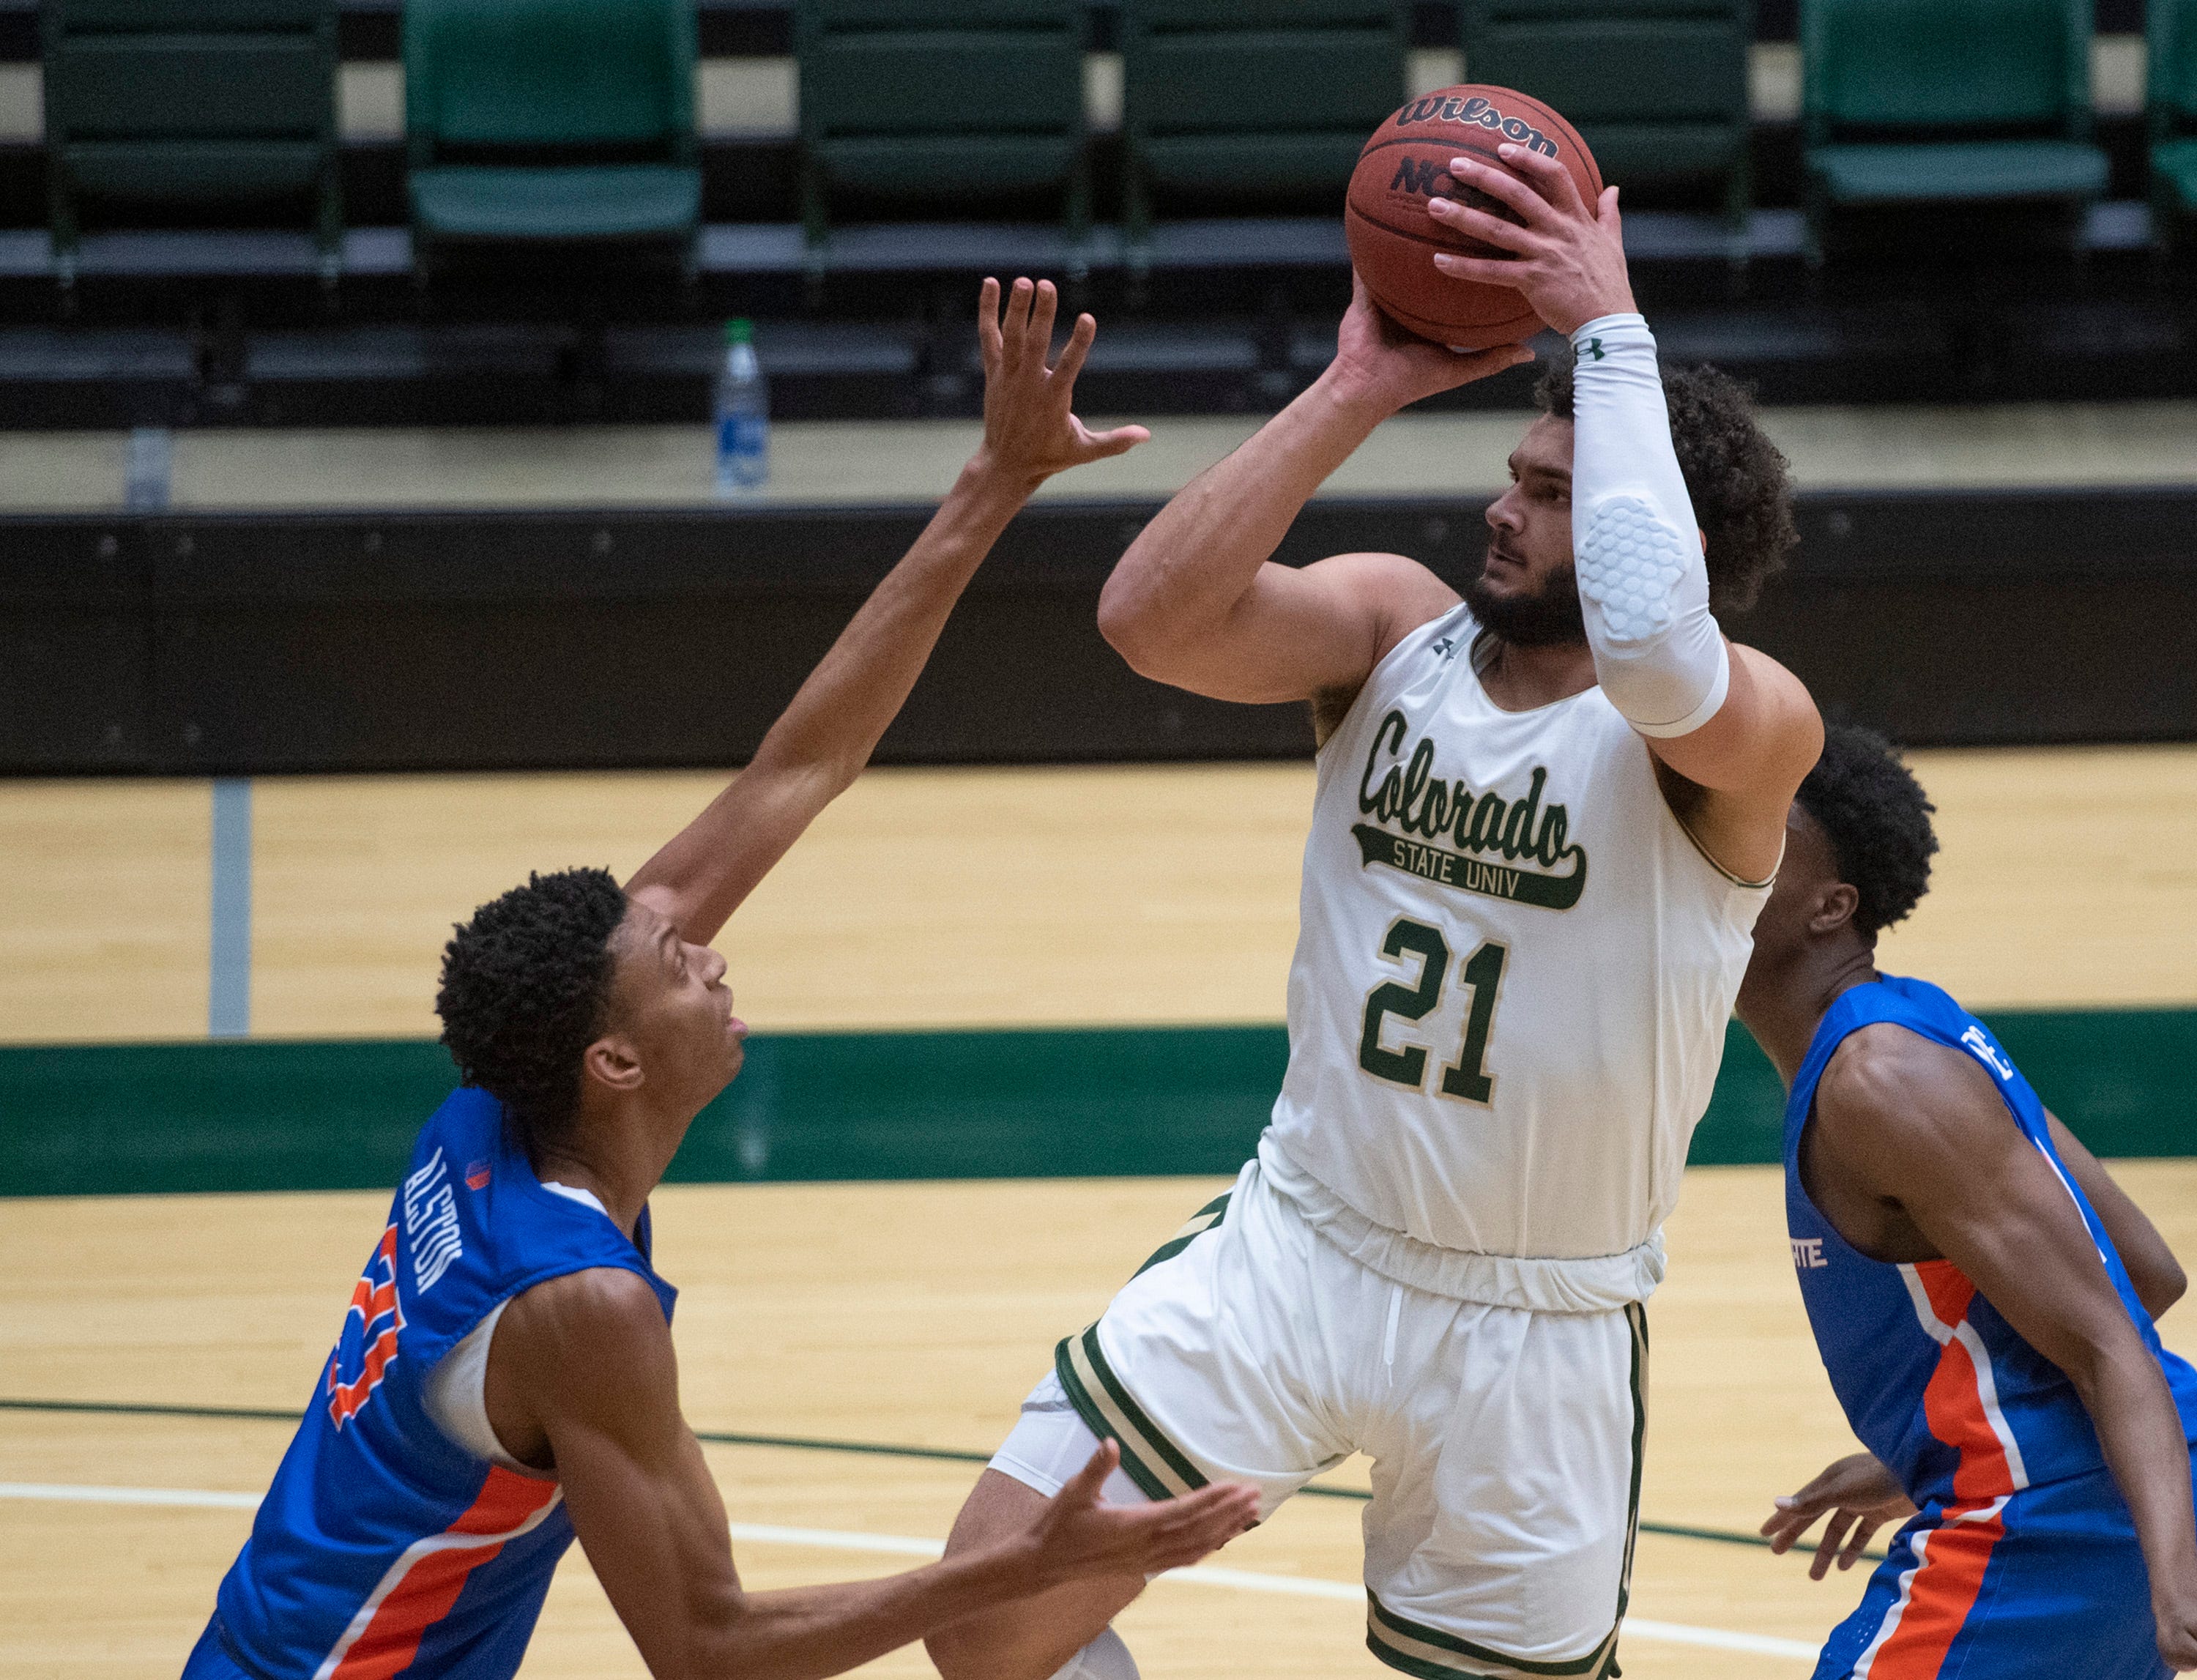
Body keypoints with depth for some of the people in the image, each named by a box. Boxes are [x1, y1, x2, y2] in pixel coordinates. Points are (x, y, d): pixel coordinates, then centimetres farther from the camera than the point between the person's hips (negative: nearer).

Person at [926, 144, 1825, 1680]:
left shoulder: (1752, 733, -16)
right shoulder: (1393, 623, -2)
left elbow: (1651, 651, -41)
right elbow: (1154, 617, -20)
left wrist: (1611, 331, -33)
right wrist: (1360, 388, -22)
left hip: (1534, 1332, -3)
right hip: (1298, 1249, 3)